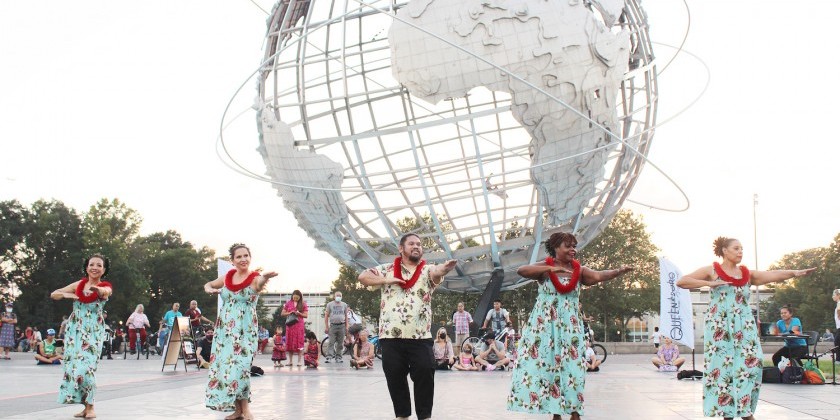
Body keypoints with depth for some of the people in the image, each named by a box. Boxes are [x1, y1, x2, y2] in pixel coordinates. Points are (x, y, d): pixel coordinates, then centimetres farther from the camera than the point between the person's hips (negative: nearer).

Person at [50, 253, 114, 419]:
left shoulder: (105, 287, -6)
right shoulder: (79, 284, 5)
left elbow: (106, 291, -32)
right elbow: (53, 294, 9)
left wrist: (97, 289, -56)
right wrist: (66, 295, -14)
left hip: (93, 332, -4)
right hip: (74, 330, 4)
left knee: (86, 367, -16)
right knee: (73, 366, 2)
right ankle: (86, 406, 11)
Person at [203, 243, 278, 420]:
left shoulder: (254, 278, -9)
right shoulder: (227, 276, 6)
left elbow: (260, 281, -34)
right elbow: (208, 284, 23)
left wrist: (265, 277, -59)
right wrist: (209, 289, -3)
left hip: (244, 329, -5)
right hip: (224, 328, 6)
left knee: (239, 365, -17)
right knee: (224, 364, 4)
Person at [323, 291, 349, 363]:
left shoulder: (344, 305, 13)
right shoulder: (330, 304, 6)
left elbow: (346, 316, 15)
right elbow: (326, 316, 5)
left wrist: (347, 326, 6)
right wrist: (326, 327, -3)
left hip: (342, 326, 2)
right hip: (332, 325, -2)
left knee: (340, 343, 4)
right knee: (331, 342, -9)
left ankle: (338, 357, 11)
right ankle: (328, 357, -11)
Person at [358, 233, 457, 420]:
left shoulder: (427, 270, 7)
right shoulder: (387, 269, 11)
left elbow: (436, 272, -17)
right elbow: (363, 277, 5)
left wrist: (443, 269, -42)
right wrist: (386, 280, -8)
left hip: (421, 336, -1)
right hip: (391, 336, 1)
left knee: (425, 375, -5)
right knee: (395, 377, 6)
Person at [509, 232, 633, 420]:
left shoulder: (580, 270, 3)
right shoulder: (544, 267, -2)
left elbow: (598, 275, -15)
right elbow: (521, 270, -19)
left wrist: (618, 271, -34)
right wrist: (550, 269, -28)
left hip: (569, 327, 2)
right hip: (544, 326, -1)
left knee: (570, 367, -4)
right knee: (545, 365, -3)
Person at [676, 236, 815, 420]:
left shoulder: (747, 274, 13)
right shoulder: (712, 270, 3)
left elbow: (773, 275, 0)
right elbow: (681, 282, -3)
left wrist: (794, 272, -16)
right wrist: (710, 283, -11)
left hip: (744, 327, 3)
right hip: (719, 327, -3)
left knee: (751, 361, -9)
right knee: (723, 364, -5)